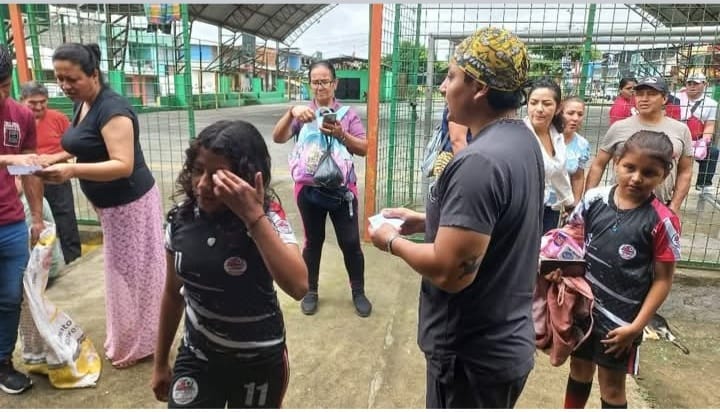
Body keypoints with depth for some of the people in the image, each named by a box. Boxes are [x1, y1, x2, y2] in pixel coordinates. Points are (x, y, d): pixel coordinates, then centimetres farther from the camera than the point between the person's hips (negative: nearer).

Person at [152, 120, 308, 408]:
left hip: (259, 362, -2)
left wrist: (254, 216, -39)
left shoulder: (267, 218, -21)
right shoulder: (181, 219, -10)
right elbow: (173, 293, 4)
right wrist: (160, 363, 11)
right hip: (197, 356, 3)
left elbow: (298, 286, -36)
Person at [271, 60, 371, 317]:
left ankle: (358, 292, 24)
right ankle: (311, 291, 30)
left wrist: (341, 135, -23)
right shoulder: (302, 113, 2)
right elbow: (278, 138, -11)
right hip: (309, 189, 1)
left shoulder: (348, 114, 1)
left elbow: (364, 149, -5)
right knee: (313, 242, 13)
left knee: (350, 242, 5)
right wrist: (291, 113, -29)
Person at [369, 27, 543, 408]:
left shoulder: (479, 162, -28)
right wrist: (428, 222, 8)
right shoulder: (522, 141, 3)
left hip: (473, 354, -9)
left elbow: (450, 271, -29)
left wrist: (393, 241, -12)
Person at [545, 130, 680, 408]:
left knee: (612, 386, 15)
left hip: (621, 318, -3)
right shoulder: (594, 199, -7)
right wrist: (559, 265, -11)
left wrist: (636, 326, -13)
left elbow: (663, 280, -11)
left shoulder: (661, 221, -16)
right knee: (579, 369, 23)